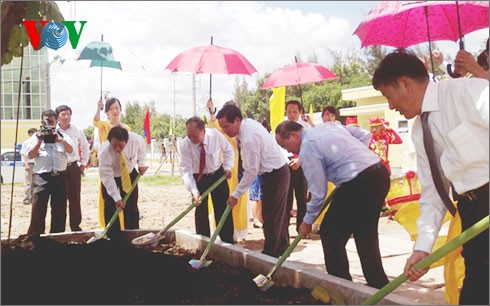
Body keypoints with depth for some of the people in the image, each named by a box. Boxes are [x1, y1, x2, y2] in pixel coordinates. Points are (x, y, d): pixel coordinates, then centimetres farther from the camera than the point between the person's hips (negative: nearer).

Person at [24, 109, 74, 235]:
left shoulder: (63, 136, 11)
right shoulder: (36, 137, 7)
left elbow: (70, 150, -4)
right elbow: (30, 155, -2)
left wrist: (60, 139, -18)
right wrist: (40, 141, -11)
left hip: (60, 176, 2)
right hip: (42, 176, -2)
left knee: (59, 208, 8)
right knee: (38, 207, -5)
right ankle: (34, 236, 0)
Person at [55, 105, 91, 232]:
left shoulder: (77, 131, 5)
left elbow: (85, 147, 16)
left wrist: (83, 164, 11)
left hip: (73, 167, 2)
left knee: (75, 198, 6)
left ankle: (76, 226, 16)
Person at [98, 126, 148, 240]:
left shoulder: (136, 139, -32)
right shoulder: (104, 152, -38)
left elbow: (142, 146, -4)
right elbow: (107, 177, -34)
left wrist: (142, 162, -12)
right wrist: (117, 198, -38)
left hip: (129, 173, 2)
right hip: (111, 177, -2)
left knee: (132, 207, 3)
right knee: (111, 208, -8)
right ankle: (113, 238, 1)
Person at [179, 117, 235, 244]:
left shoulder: (216, 135, -24)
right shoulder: (185, 145, -27)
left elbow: (228, 150, -2)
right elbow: (186, 170, -29)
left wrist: (228, 167, -13)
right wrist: (194, 191, -41)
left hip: (218, 174, 1)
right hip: (198, 178, -1)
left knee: (223, 209, 3)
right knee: (201, 211, 0)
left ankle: (228, 243, 13)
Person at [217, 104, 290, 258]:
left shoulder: (249, 139, -29)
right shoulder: (248, 122, 0)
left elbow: (251, 171, -25)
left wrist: (236, 195, -17)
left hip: (274, 175, -10)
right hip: (279, 171, 10)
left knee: (271, 216, -2)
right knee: (279, 214, 18)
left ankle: (270, 254, 8)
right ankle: (282, 249, 30)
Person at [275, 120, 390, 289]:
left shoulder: (308, 148, -7)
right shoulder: (329, 125, 17)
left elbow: (318, 191, -6)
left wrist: (307, 221, 7)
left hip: (359, 183, -9)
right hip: (380, 173, 9)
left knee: (330, 233, 5)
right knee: (366, 236, 19)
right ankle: (378, 286, 25)